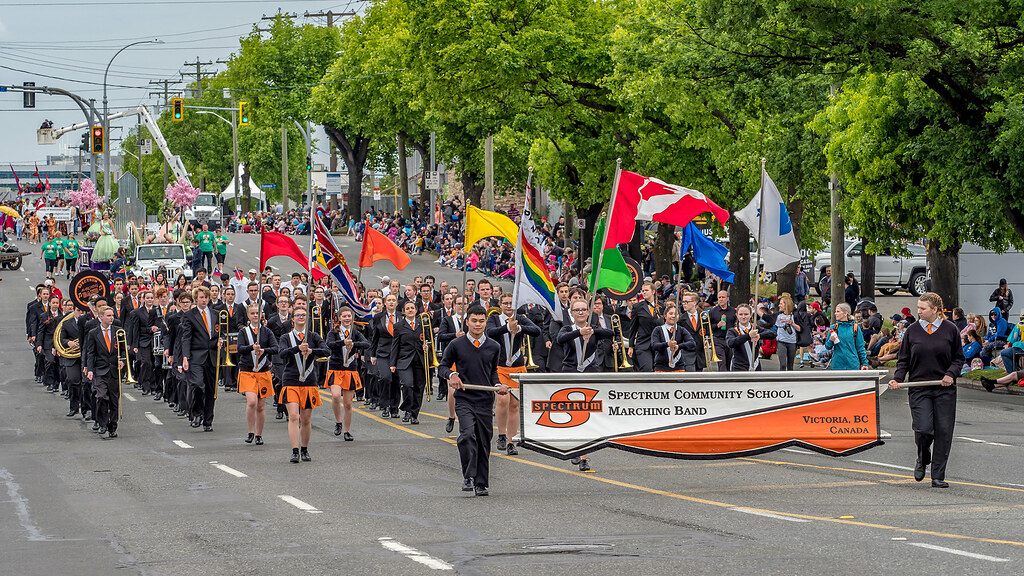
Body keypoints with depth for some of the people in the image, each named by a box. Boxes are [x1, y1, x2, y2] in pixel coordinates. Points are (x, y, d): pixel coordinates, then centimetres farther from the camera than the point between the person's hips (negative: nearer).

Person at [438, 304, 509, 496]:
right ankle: (469, 477, -16)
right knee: (468, 435, -23)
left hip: (485, 400, 3)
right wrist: (452, 375, -12)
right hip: (464, 399, -3)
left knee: (484, 441, 5)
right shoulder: (456, 345, 1)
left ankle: (481, 484, 14)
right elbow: (443, 366, 9)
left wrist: (497, 385, 4)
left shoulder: (493, 347, 8)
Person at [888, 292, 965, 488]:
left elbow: (959, 358, 9)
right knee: (923, 429, -12)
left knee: (943, 432, -2)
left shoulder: (950, 329, 2)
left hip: (944, 390, 0)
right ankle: (922, 460, 20)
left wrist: (951, 374, -9)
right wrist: (897, 378, -7)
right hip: (919, 389, 0)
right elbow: (904, 360, 9)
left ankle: (938, 476, 6)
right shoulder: (912, 331, 4)